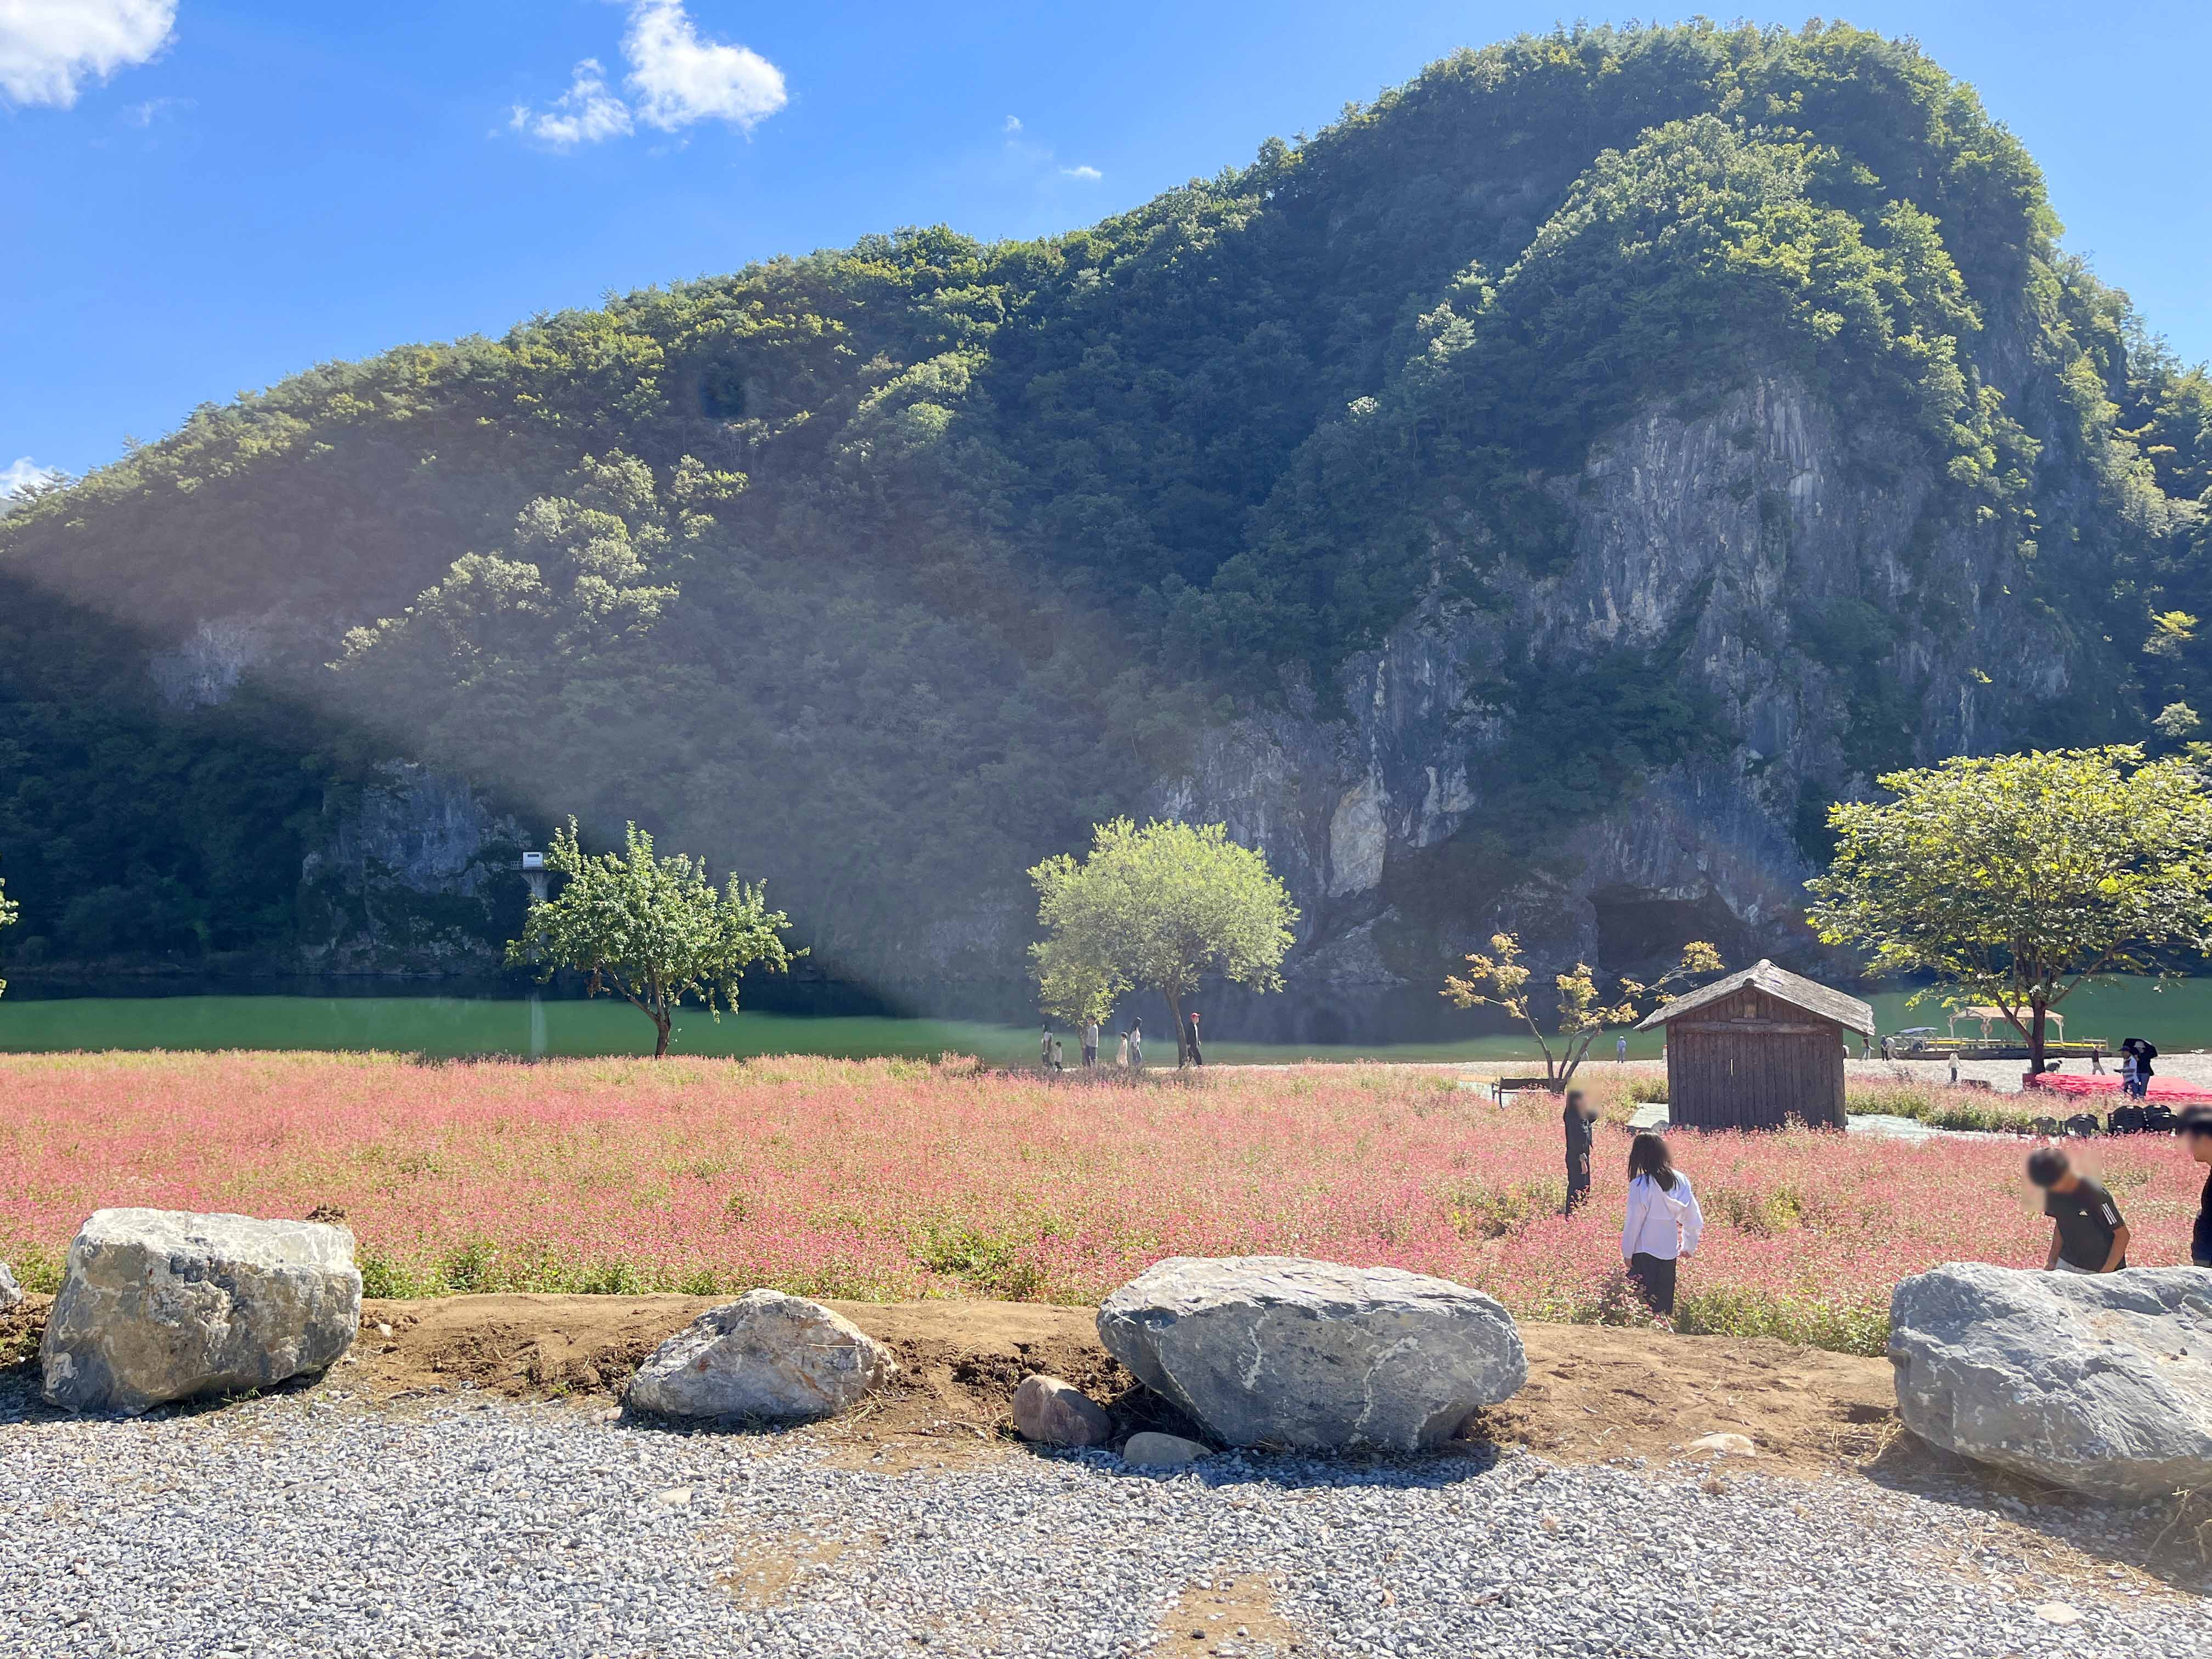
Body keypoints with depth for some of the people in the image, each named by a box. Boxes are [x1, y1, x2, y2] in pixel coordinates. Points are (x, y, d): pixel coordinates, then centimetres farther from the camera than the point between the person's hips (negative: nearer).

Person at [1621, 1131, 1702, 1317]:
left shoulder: (1640, 1185, -16)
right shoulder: (1681, 1181, 0)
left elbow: (1634, 1221, -12)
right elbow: (1694, 1219, 8)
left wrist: (1627, 1253, -2)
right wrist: (1689, 1247, 20)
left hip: (1644, 1251, -5)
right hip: (1670, 1250, 5)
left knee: (1644, 1302, 2)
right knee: (1665, 1300, 16)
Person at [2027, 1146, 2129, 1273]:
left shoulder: (2095, 1194, -23)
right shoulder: (2052, 1192, -6)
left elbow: (2122, 1235, -15)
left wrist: (2106, 1272, -16)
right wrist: (2052, 1261, 4)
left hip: (2100, 1269, -5)